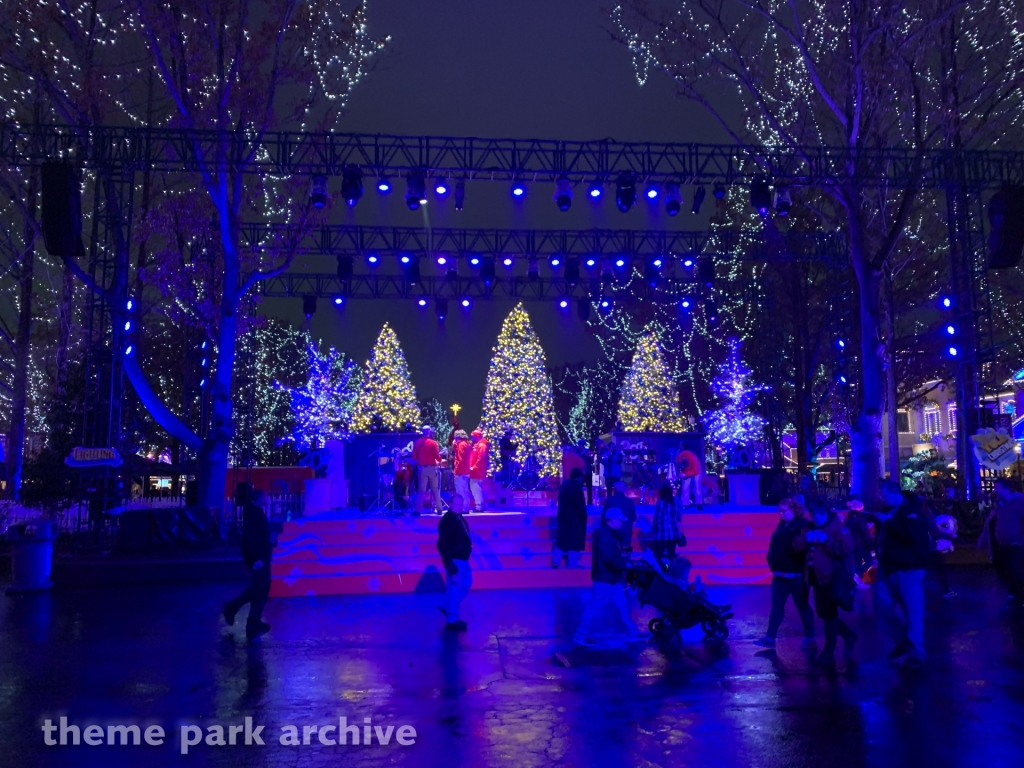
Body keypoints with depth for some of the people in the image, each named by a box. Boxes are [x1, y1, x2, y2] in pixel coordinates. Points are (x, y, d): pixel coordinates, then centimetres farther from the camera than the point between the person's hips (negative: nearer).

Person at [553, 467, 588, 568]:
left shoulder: (564, 485, 8)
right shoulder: (577, 488, -18)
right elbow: (581, 505, -17)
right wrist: (583, 517, -5)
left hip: (564, 516, 8)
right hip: (576, 519, -8)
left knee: (562, 540, 14)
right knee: (574, 542, -1)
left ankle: (555, 562, 13)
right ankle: (572, 564, 2)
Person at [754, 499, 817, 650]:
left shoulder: (804, 526, -10)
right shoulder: (782, 526, 12)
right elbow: (774, 546, 12)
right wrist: (773, 565, 4)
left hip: (797, 575, -7)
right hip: (780, 575, 7)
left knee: (803, 607, 8)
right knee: (776, 606, 10)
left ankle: (810, 638, 22)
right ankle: (770, 638, 15)